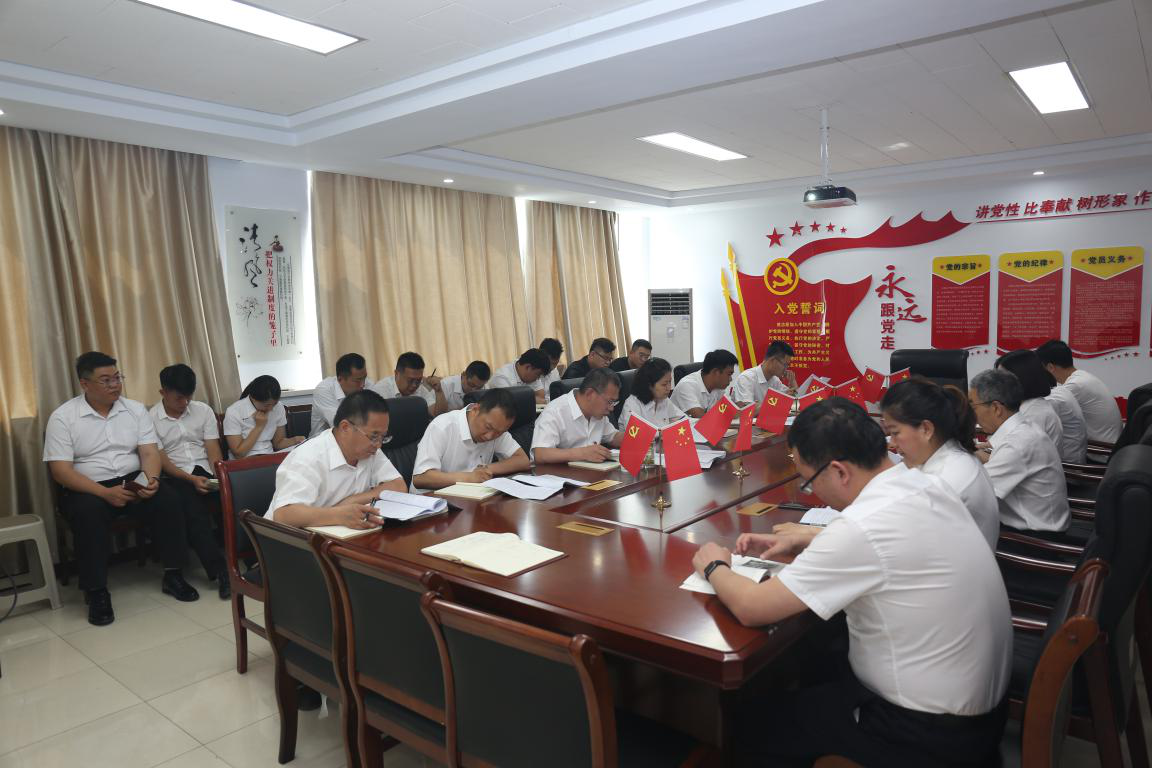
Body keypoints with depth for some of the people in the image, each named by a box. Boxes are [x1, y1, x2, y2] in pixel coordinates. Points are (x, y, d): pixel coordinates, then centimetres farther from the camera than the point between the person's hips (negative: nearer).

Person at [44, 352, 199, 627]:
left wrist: (152, 479, -25)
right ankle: (96, 592, -19)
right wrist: (105, 492, -25)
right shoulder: (62, 417, -6)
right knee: (89, 513, -35)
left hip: (133, 481, 3)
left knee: (168, 502, -25)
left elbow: (149, 452, -1)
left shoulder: (135, 409, 4)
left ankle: (173, 575, -9)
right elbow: (60, 470, -12)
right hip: (87, 489, -2)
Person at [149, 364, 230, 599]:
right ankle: (220, 571, -33)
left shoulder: (204, 410, 9)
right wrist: (191, 479, -18)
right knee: (193, 511, -34)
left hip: (206, 473, 3)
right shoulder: (150, 419, 1)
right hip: (174, 478, -2)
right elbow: (161, 460, -4)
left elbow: (213, 451, 5)